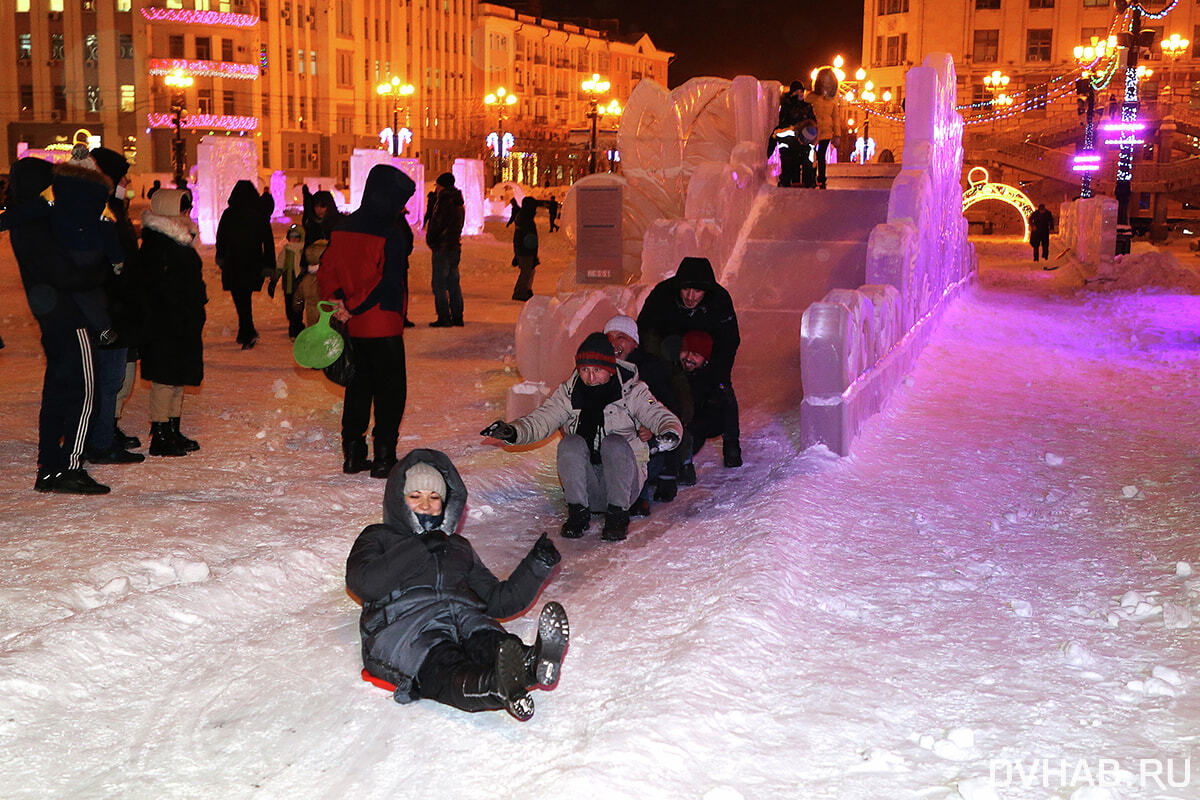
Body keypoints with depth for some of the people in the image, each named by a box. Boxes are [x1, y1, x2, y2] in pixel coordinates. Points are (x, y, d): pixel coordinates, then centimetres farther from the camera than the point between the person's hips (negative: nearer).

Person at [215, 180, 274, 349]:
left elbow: (221, 238, 4)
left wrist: (220, 257, 19)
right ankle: (244, 335, 21)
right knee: (245, 298, 15)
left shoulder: (228, 214, -6)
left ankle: (249, 333, -14)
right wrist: (268, 265, 2)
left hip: (233, 264, -2)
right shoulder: (260, 215, -3)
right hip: (253, 264, 2)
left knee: (240, 300, 0)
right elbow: (268, 242, -2)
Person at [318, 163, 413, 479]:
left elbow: (326, 270, 7)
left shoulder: (344, 228, 8)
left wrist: (337, 301, -4)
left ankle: (353, 453, 19)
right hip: (383, 326, -7)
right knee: (391, 388, 4)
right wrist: (353, 307, -15)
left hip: (352, 326, 7)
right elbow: (386, 281, -22)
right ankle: (384, 456, 4)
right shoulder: (391, 234, -15)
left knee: (358, 385, 16)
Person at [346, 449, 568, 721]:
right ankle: (496, 684, -73)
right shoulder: (379, 537, 27)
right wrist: (419, 547, 3)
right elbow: (363, 583, 4)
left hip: (465, 617, 4)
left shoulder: (459, 546, 38)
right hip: (403, 625, -3)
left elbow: (499, 599, 32)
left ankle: (530, 664, -70)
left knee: (492, 645, -37)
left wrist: (538, 566, 17)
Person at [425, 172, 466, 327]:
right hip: (456, 246, 9)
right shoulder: (459, 203, 13)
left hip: (443, 248, -9)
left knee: (439, 284, -5)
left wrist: (429, 239, 2)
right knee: (453, 282, 13)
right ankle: (457, 316, 16)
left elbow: (436, 225, -14)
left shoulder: (444, 202, -15)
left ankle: (444, 318, -6)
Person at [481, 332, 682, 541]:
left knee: (614, 444, -30)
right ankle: (578, 512, -17)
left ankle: (618, 515, -20)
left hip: (624, 479, -2)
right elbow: (541, 420, 1)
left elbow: (663, 417, -12)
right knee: (570, 443, -24)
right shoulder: (569, 393, 4)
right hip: (585, 483, 2)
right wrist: (512, 431, -18)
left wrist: (669, 435, -36)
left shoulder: (633, 392, -4)